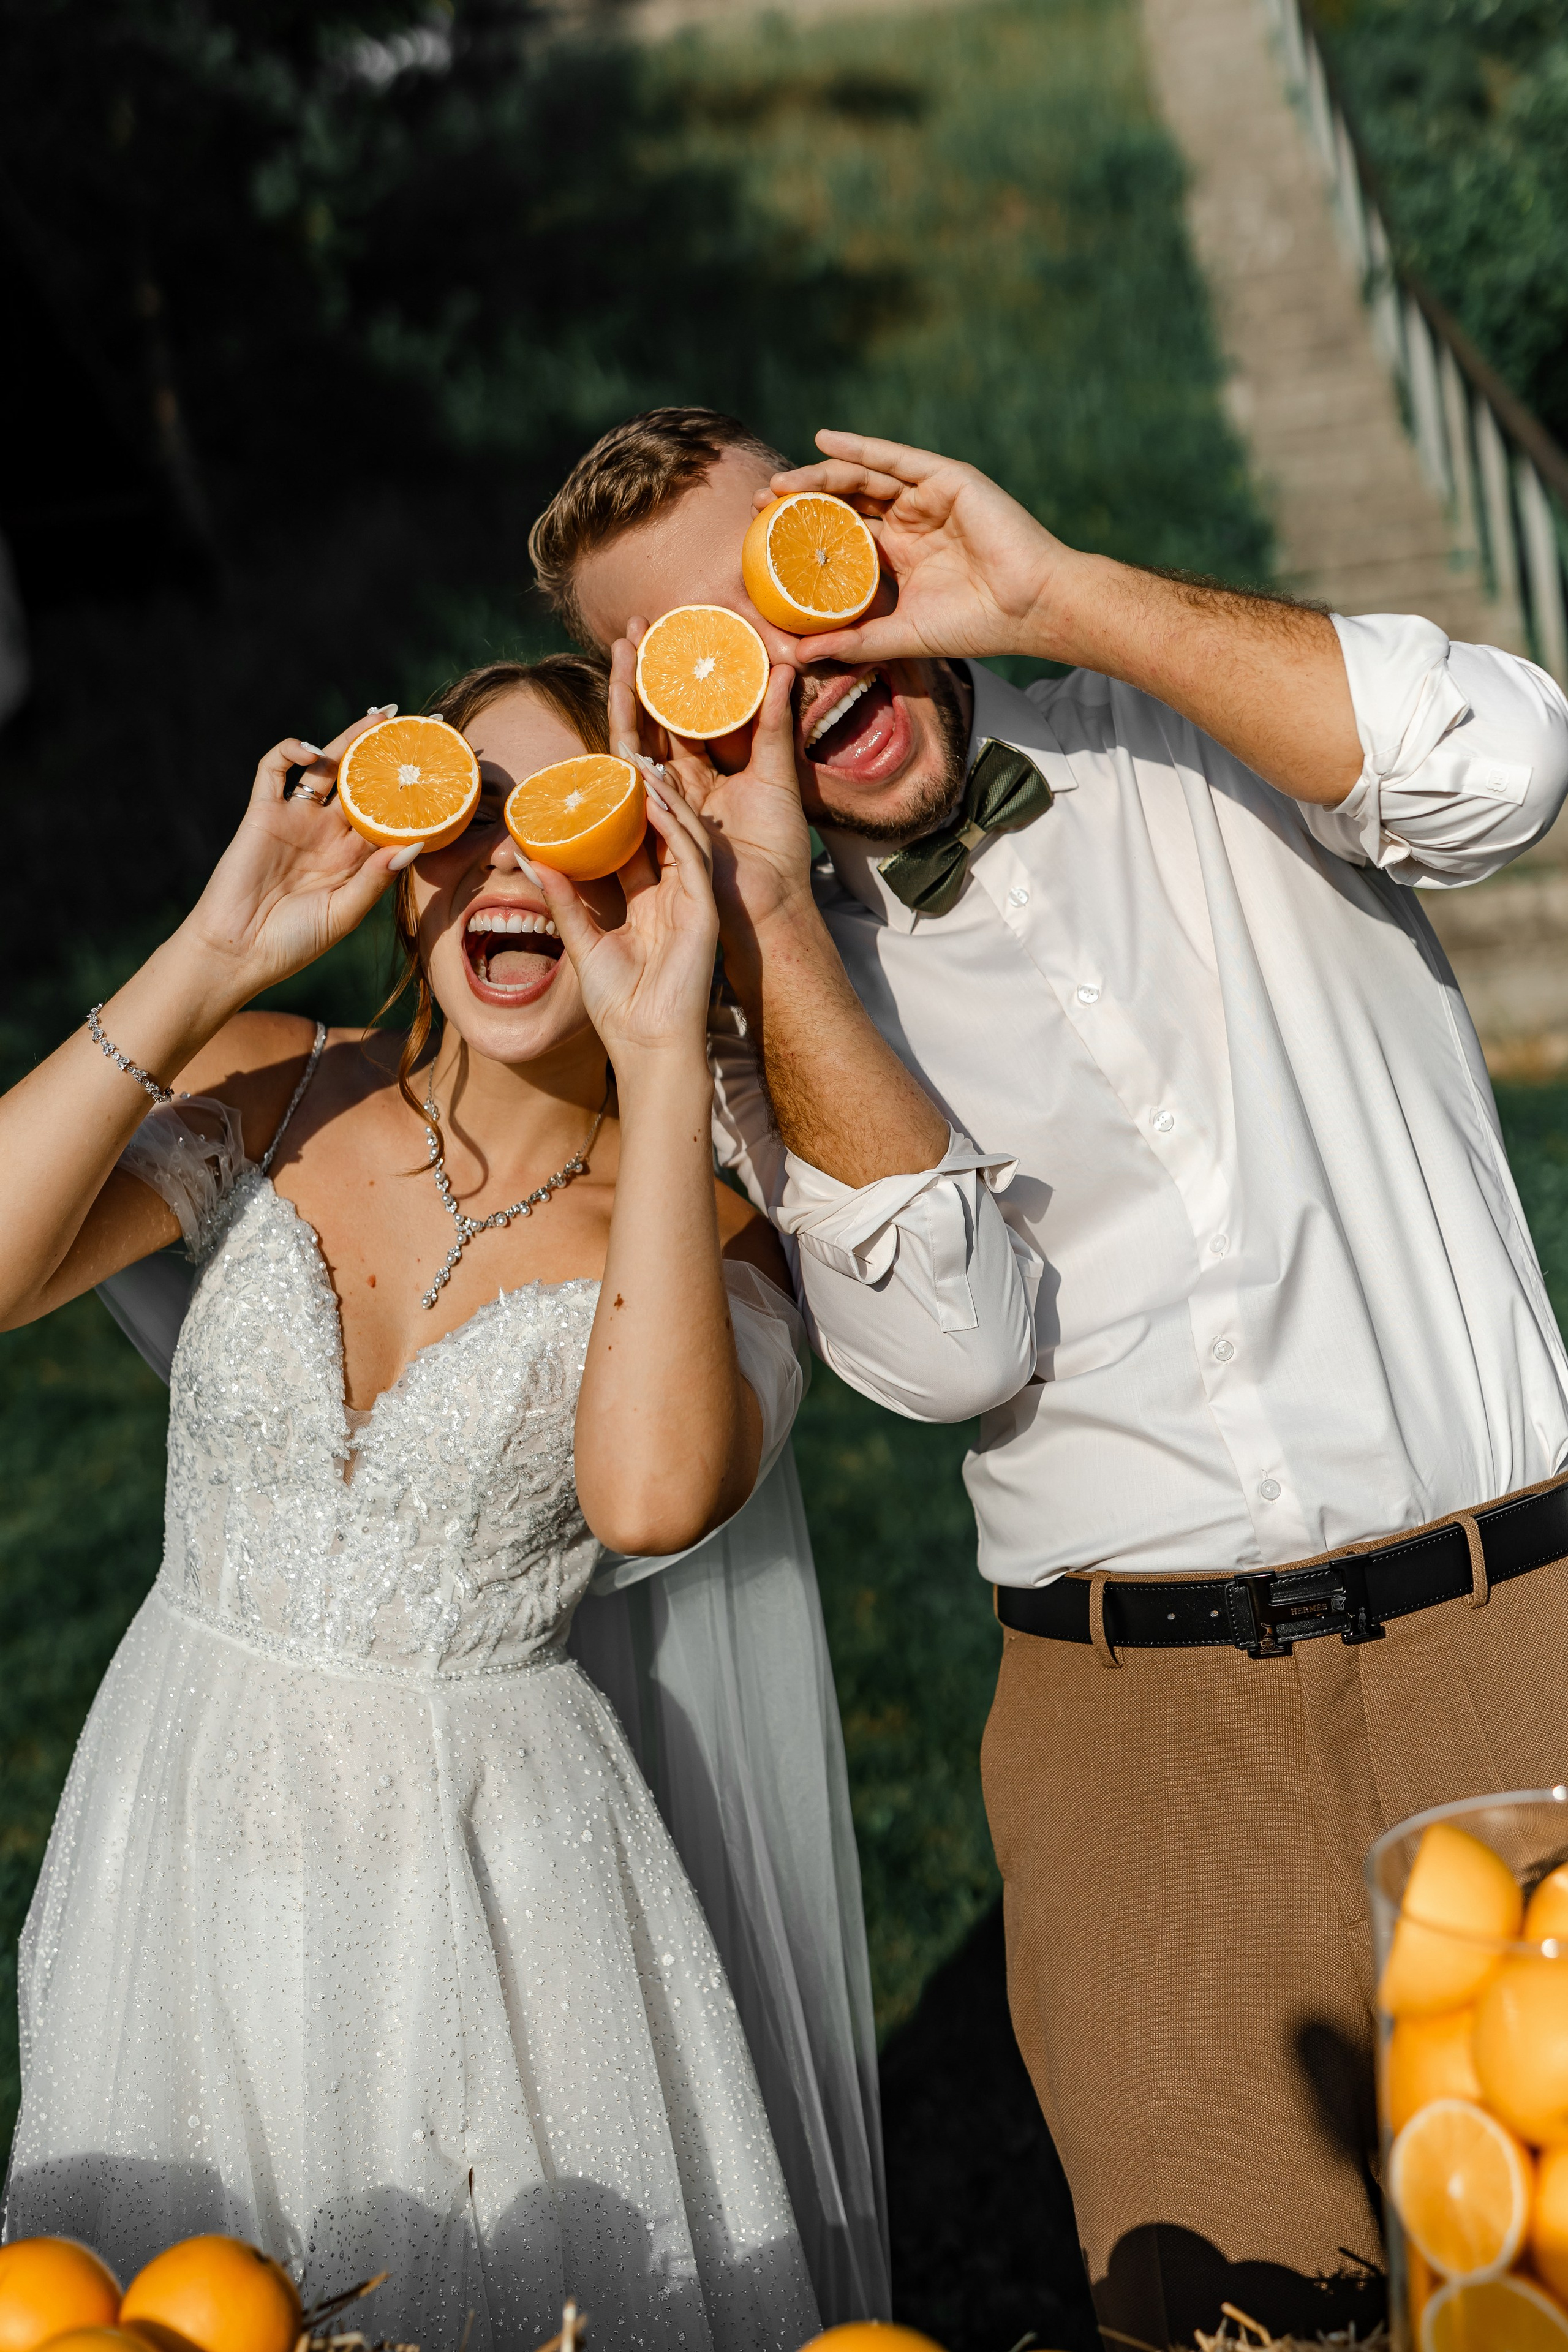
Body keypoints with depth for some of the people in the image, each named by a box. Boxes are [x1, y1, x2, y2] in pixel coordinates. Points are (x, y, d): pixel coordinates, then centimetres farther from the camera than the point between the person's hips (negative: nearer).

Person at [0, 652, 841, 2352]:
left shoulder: (706, 1227, -9)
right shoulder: (264, 1096, -4)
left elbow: (651, 1493, -31)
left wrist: (661, 1054, -28)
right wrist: (210, 960, -20)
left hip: (484, 1869, -2)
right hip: (185, 1833, 2)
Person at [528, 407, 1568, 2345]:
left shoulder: (1206, 747, 8)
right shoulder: (789, 1001, 7)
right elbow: (948, 1341, -10)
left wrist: (1054, 591, -12)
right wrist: (765, 907, -12)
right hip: (1141, 1725, 1)